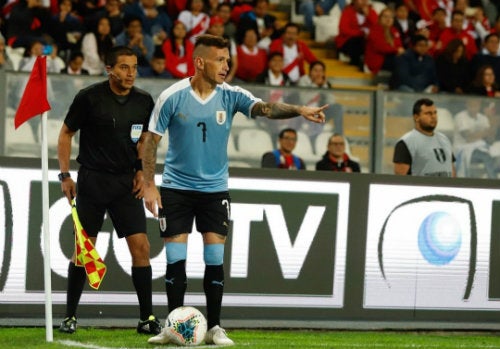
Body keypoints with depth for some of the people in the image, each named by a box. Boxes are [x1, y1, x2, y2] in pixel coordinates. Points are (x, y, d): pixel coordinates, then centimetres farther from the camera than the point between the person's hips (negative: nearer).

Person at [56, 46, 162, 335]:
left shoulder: (144, 101, 2)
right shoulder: (89, 98, -8)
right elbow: (66, 133, 2)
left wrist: (142, 172, 6)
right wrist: (65, 175, -4)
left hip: (127, 182, 3)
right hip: (92, 181, -3)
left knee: (141, 246, -6)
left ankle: (148, 318, 1)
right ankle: (70, 316, 13)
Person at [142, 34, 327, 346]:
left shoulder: (231, 95, -6)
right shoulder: (172, 97, -11)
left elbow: (265, 108, -21)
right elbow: (152, 140, -5)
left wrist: (299, 110, -40)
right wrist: (149, 186, -9)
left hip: (215, 188, 2)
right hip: (176, 188, -2)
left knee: (215, 259, -2)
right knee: (175, 259, -3)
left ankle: (214, 328, 7)